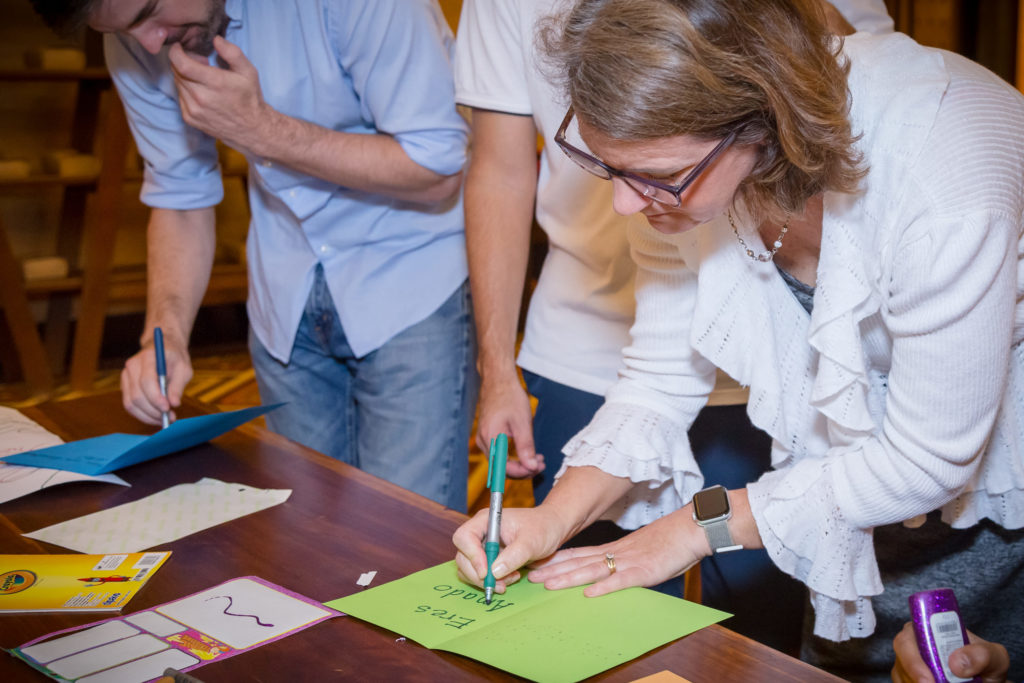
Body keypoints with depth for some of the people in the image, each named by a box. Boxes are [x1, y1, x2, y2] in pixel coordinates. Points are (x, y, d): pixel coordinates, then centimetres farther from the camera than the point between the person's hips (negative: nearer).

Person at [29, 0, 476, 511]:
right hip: (288, 297, 5)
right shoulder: (135, 46, -6)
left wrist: (261, 130, -26)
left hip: (412, 277, -5)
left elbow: (439, 171, -22)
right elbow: (181, 197, 5)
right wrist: (166, 333, -11)